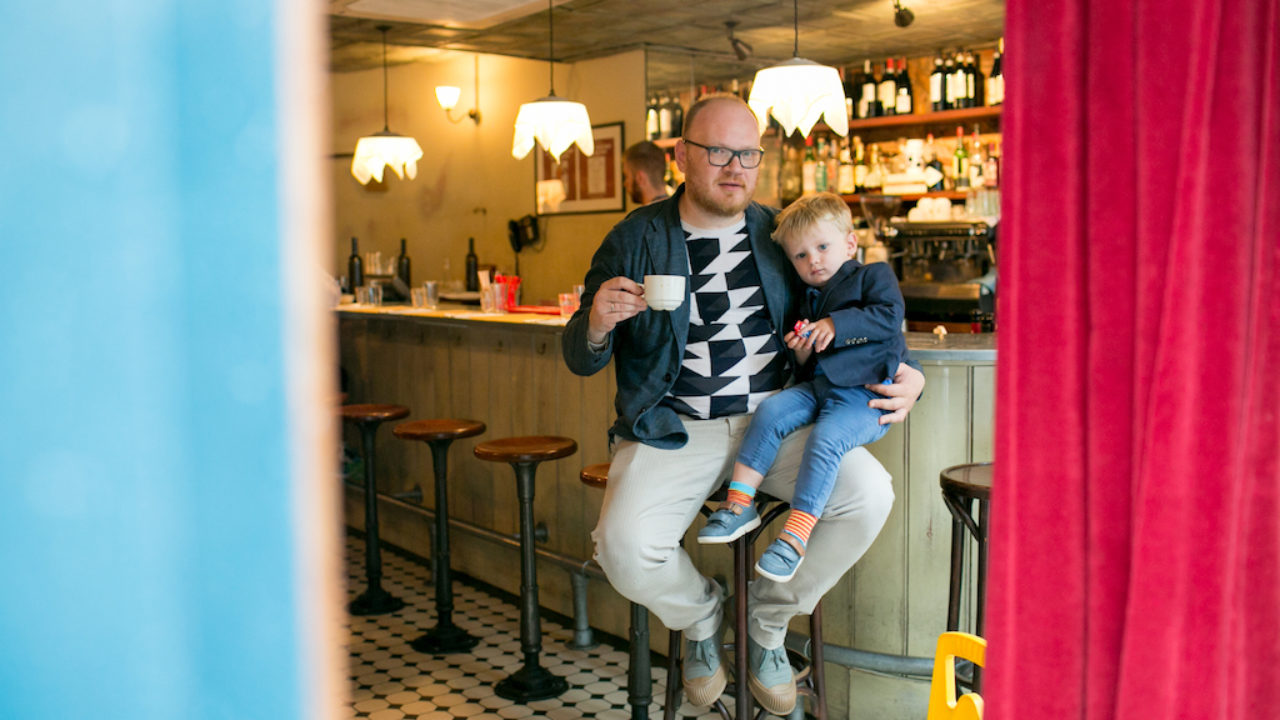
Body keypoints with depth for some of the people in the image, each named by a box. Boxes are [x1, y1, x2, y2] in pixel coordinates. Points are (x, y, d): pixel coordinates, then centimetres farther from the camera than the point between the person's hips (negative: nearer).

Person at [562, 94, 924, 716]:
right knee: (625, 547, -27)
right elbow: (580, 360, 2)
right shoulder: (635, 239, 3)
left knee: (868, 496, -22)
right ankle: (701, 618, 12)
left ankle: (769, 618, 6)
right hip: (674, 429, -2)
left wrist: (900, 377, -3)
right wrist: (597, 324, -22)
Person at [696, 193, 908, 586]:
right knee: (770, 410, -17)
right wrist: (803, 354, 0)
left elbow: (891, 316, -12)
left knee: (825, 440, -29)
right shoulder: (810, 300, 25)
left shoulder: (874, 276, 8)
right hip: (819, 386, 7)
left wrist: (837, 325, -15)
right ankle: (740, 502, -15)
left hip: (865, 394, -6)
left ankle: (795, 535, -28)